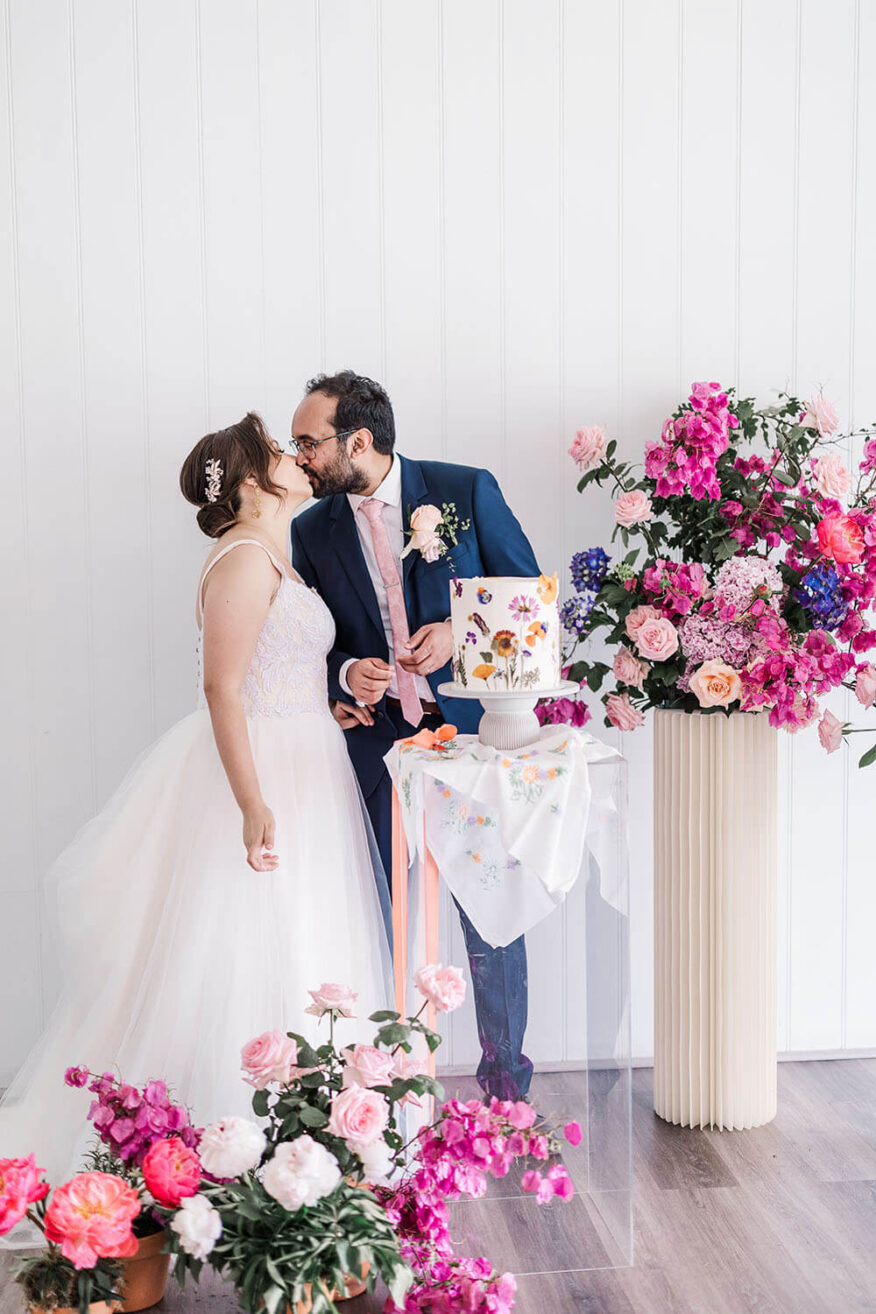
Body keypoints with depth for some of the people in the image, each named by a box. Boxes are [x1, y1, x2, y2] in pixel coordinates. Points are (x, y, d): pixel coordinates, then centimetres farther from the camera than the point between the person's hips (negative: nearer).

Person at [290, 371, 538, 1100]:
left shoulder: (468, 490, -3)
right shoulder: (312, 530, 5)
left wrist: (462, 634, -14)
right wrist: (348, 674, -12)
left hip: (472, 730, -2)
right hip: (379, 743, 2)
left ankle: (505, 1081, 23)